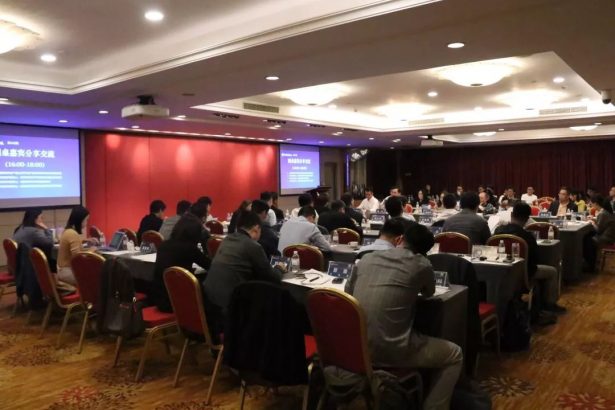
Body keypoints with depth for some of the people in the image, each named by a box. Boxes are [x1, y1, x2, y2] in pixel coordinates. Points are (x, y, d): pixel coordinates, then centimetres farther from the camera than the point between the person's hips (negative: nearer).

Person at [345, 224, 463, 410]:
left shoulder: (367, 258, 7)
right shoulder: (421, 264, -4)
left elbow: (348, 290, 21)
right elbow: (429, 293, 16)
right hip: (389, 351, -6)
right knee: (454, 354, 18)